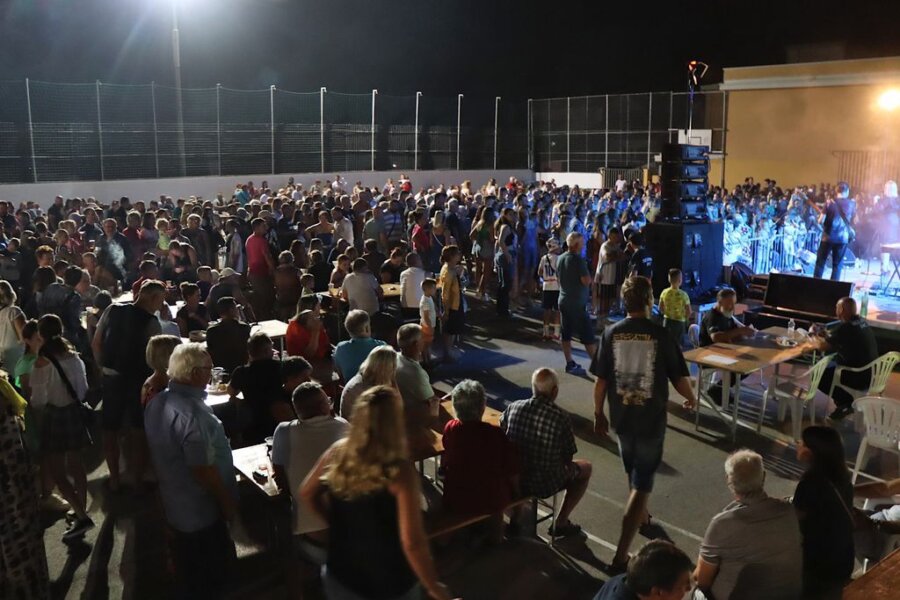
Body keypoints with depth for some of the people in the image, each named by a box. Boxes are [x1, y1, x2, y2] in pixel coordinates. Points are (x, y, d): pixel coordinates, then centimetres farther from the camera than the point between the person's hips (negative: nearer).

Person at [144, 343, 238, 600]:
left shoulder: (157, 403, -3)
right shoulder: (191, 413, -32)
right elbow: (204, 470, -28)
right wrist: (227, 502, -14)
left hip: (174, 505, 8)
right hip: (201, 511, -8)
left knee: (188, 573, 26)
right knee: (213, 573, 14)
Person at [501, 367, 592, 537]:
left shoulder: (513, 407, -8)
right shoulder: (560, 417, -17)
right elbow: (567, 458, -8)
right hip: (545, 484, -4)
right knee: (585, 468, 22)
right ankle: (561, 523, 22)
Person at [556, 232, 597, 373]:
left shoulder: (560, 258, 7)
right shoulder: (578, 260, -17)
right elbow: (587, 281, -20)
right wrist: (587, 273, -2)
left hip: (563, 301, 8)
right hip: (577, 303, -8)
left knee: (566, 333, 9)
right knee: (588, 335, -2)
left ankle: (570, 363, 13)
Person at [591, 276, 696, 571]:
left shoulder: (611, 333, -6)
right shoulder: (660, 335, -12)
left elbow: (601, 381, -3)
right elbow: (679, 379, -6)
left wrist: (598, 414, 11)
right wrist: (691, 398, 15)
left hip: (621, 417, 4)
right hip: (651, 419, -3)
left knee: (634, 471, 28)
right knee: (641, 483, 2)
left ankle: (641, 516, 52)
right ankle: (621, 554, -2)